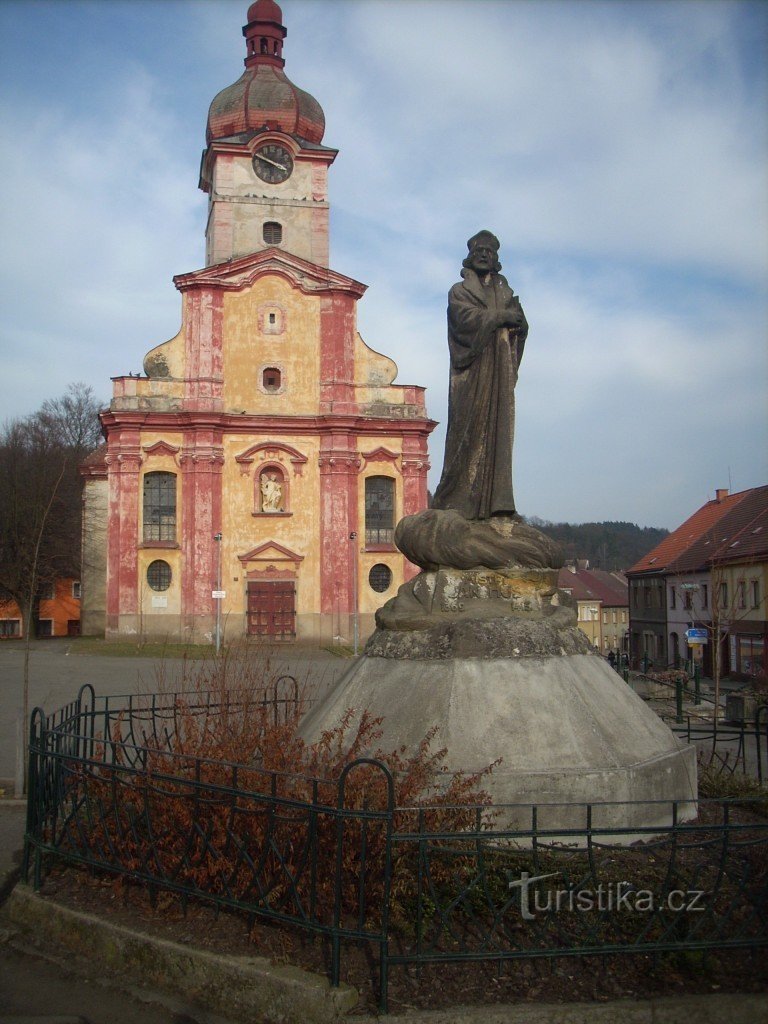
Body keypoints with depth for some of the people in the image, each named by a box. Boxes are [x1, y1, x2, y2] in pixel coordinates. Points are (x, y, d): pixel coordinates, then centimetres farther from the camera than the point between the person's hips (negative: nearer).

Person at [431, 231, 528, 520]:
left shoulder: (505, 292, 23)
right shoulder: (459, 291, 10)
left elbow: (521, 328, 12)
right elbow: (467, 317, -11)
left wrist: (517, 320, -9)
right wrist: (501, 315, -6)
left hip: (500, 372, 4)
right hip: (471, 371, -4)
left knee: (498, 430, -3)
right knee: (468, 430, -11)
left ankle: (496, 501, -6)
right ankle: (456, 498, -10)